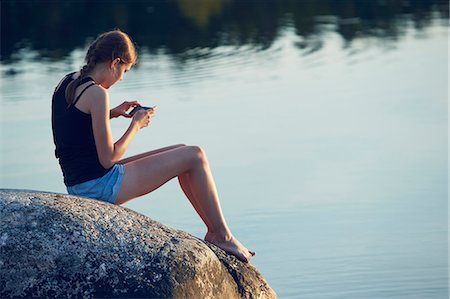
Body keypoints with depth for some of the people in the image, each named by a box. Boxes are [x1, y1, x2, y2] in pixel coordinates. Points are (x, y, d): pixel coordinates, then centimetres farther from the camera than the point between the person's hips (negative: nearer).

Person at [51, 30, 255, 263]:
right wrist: (136, 125, -5)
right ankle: (222, 235, 9)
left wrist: (112, 113, 13)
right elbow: (108, 159, -19)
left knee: (182, 152, 19)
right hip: (101, 185, -10)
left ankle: (213, 231, 24)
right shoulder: (96, 93, -19)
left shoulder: (67, 83, 8)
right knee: (195, 156, -1)